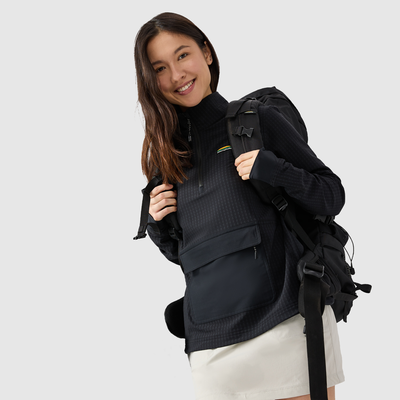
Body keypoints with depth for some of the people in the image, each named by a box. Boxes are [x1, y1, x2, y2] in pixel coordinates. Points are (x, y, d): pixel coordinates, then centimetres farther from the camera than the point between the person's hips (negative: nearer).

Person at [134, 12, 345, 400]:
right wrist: (157, 227, 2)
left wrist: (275, 171, -14)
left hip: (289, 323, -3)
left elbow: (333, 197, 3)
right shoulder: (167, 155, 15)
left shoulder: (257, 119, 2)